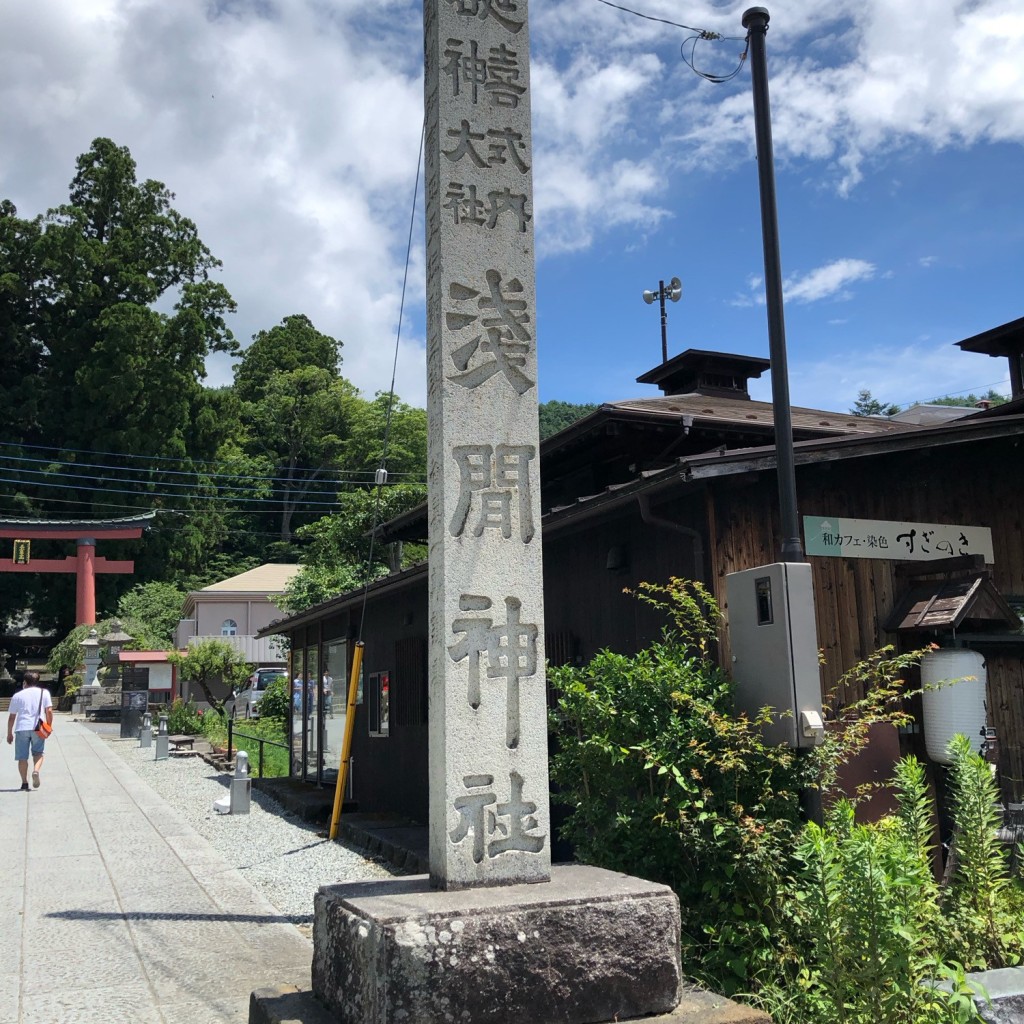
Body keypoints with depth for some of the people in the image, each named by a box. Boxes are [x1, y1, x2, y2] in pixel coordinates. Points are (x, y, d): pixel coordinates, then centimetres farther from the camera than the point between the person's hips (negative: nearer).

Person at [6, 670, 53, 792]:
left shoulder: (17, 696, 8)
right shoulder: (44, 693, 8)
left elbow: (11, 717, 9)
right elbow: (49, 711, 0)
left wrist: (9, 734, 16)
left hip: (21, 728, 0)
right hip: (38, 728, 0)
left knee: (22, 757, 7)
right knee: (38, 753, 12)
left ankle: (24, 783, 5)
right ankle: (36, 770, -16)